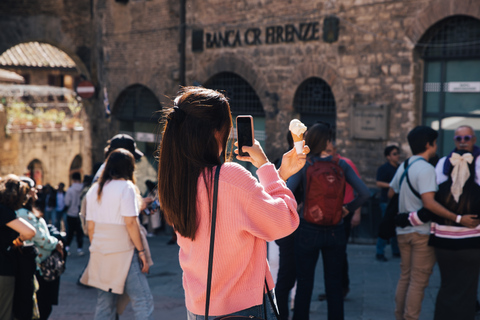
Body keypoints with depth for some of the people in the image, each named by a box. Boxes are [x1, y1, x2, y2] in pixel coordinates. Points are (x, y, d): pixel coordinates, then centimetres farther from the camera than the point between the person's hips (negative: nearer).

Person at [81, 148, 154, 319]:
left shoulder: (94, 190, 12)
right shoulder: (125, 186, -7)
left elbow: (90, 226, 12)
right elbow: (130, 222, -14)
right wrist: (141, 251, -9)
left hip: (100, 254, 7)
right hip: (123, 252, -7)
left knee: (105, 303, 12)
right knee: (143, 301, -5)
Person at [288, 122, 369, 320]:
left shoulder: (303, 165, -7)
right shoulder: (341, 165, -2)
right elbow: (364, 193, -4)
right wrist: (348, 209, 9)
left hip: (308, 231, -1)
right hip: (335, 231, 2)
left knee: (304, 284, 9)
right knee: (334, 285, 12)